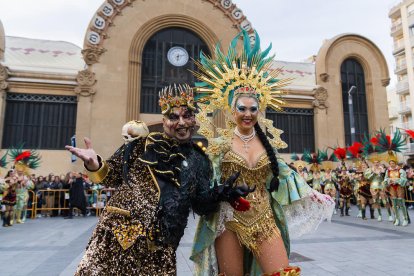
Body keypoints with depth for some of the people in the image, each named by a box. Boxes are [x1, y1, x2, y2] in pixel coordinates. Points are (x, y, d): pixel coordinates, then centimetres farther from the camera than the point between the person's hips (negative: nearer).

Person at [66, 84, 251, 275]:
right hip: (118, 234, -1)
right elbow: (112, 177, 5)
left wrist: (218, 195, -10)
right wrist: (95, 165, -15)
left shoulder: (198, 160, 7)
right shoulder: (143, 144, 0)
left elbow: (200, 205, 9)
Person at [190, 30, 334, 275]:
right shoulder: (221, 141, -5)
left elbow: (282, 172, 15)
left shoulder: (267, 140, 5)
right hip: (230, 221, -2)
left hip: (264, 220, 3)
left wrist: (309, 193, 17)